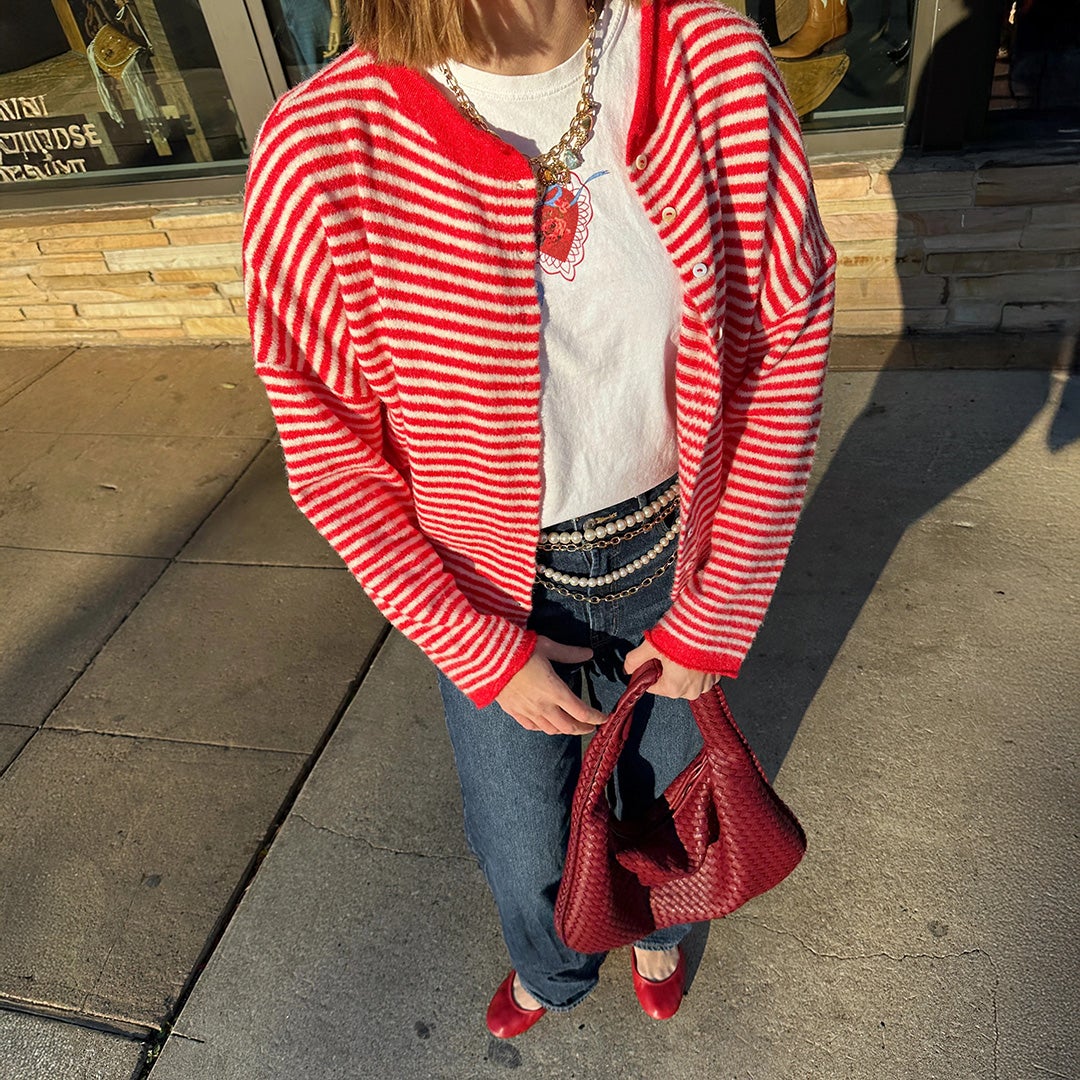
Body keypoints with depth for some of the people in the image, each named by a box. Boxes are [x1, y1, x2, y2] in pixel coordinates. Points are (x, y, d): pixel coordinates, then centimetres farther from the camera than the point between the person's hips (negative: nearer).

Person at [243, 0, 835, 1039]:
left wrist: (716, 614, -8)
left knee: (666, 789, 28)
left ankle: (655, 927, 68)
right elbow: (333, 455, -11)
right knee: (522, 848, 22)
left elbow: (785, 356, -9)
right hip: (490, 596, -1)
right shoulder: (320, 153, -21)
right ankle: (551, 969, 64)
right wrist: (482, 651, -11)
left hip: (670, 555, 2)